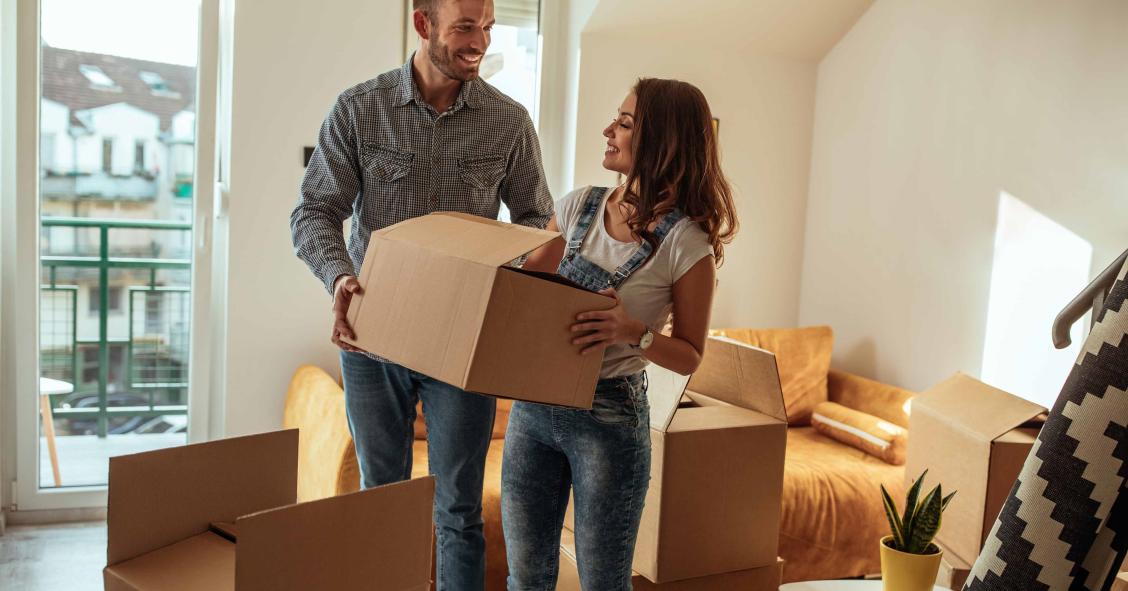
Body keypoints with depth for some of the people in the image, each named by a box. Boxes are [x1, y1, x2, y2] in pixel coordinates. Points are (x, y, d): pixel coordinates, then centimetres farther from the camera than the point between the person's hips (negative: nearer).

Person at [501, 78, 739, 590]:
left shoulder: (685, 242, -11)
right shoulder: (579, 207, 4)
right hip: (533, 405, 5)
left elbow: (690, 357, -6)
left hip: (609, 417, -4)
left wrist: (634, 333, -24)